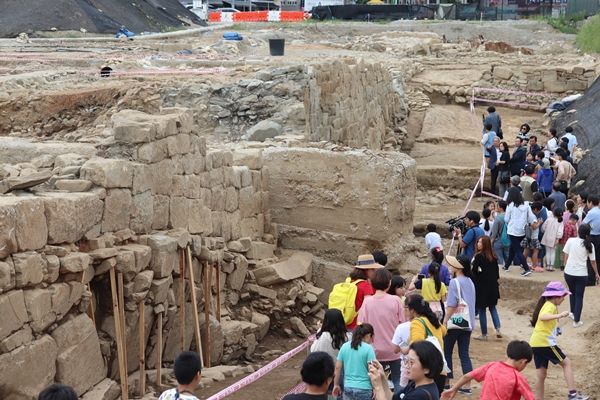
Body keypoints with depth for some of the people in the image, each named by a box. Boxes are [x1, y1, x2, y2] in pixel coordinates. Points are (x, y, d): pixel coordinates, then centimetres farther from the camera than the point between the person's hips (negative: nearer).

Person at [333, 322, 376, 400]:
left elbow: (337, 367, 7)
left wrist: (336, 385, 16)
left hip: (348, 388, 4)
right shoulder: (368, 348, -9)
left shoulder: (344, 346, 5)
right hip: (364, 389, -4)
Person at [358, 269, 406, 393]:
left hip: (375, 350, 1)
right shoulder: (395, 300, -11)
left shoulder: (367, 302, -10)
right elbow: (403, 323, -6)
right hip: (394, 349, -1)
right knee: (397, 380, 12)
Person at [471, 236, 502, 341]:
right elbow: (496, 271, 11)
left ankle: (484, 334, 10)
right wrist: (497, 284, 20)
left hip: (482, 286, -6)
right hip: (493, 285, 6)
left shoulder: (479, 256, -15)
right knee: (492, 307, 19)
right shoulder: (493, 256, 5)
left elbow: (474, 271, -13)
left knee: (482, 310, 4)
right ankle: (498, 329, 6)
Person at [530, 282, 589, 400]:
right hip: (545, 343, -9)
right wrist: (559, 315, -47)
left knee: (541, 374, 12)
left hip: (535, 343, 9)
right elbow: (543, 317, -33)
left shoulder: (545, 305, 19)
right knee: (567, 363, 0)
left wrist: (554, 330, 33)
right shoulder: (550, 306, -11)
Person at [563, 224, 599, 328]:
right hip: (582, 274, -1)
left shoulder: (571, 241, -5)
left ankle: (573, 313, 37)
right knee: (579, 296, 9)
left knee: (572, 292, 24)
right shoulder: (589, 245, -2)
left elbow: (566, 256, 0)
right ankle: (576, 321, 9)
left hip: (569, 272, 1)